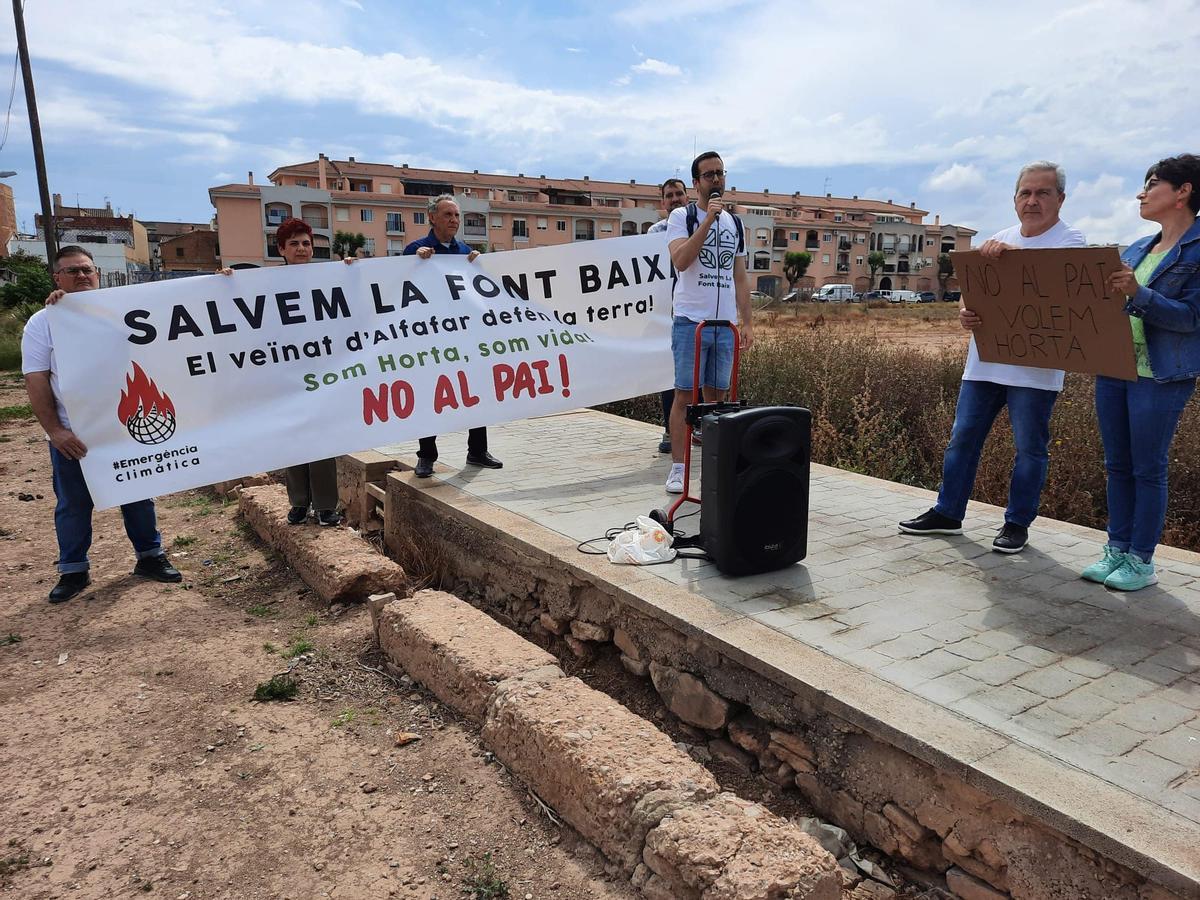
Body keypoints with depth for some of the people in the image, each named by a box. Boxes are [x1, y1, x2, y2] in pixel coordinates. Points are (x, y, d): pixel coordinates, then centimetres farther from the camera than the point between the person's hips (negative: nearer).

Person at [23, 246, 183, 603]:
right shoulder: (42, 323, 1)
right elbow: (36, 381, -3)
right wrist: (54, 431, -12)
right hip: (72, 434, -1)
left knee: (138, 496, 11)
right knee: (73, 505, 9)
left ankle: (149, 556, 25)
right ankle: (73, 571, 22)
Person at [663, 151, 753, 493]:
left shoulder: (734, 223, 15)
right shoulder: (681, 216, 1)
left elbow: (740, 277, 16)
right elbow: (681, 261, -16)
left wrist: (747, 321, 10)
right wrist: (708, 220, -18)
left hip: (725, 323, 5)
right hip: (690, 320, -4)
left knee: (716, 395, 8)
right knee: (684, 394, -3)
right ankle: (677, 468, 2)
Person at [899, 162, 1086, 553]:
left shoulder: (1071, 241, -2)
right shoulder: (998, 242, 15)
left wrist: (1012, 253, -34)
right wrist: (964, 312, -9)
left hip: (1035, 369, -5)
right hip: (984, 360, 5)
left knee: (1030, 449, 4)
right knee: (962, 438, 9)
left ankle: (1017, 524, 16)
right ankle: (947, 513, 20)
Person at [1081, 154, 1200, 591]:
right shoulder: (1135, 250, 15)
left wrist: (1138, 294, -27)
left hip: (1161, 376, -7)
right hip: (1113, 370, 7)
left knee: (1148, 469, -1)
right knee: (1118, 465, 11)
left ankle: (1142, 561, 9)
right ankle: (1117, 550, 20)